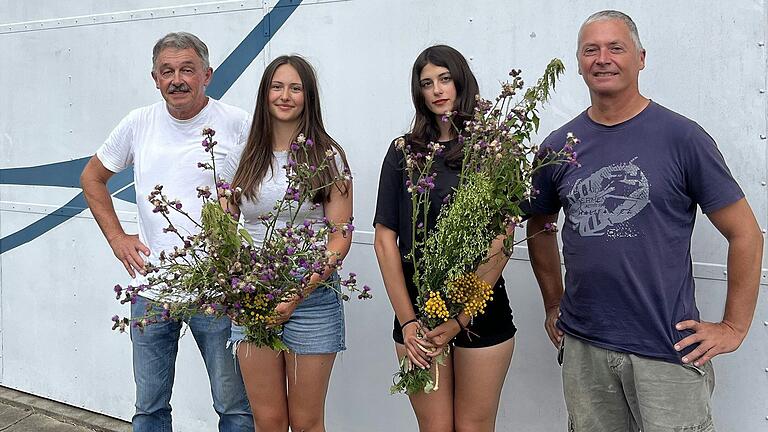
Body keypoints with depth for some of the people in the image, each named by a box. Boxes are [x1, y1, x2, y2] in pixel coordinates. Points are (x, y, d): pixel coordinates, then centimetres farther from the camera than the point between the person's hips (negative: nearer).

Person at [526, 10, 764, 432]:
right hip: (582, 346, 4)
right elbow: (540, 228, 18)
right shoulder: (559, 146, 4)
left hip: (669, 349, -3)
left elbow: (744, 233, -4)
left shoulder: (682, 137, -6)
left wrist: (733, 328, -5)